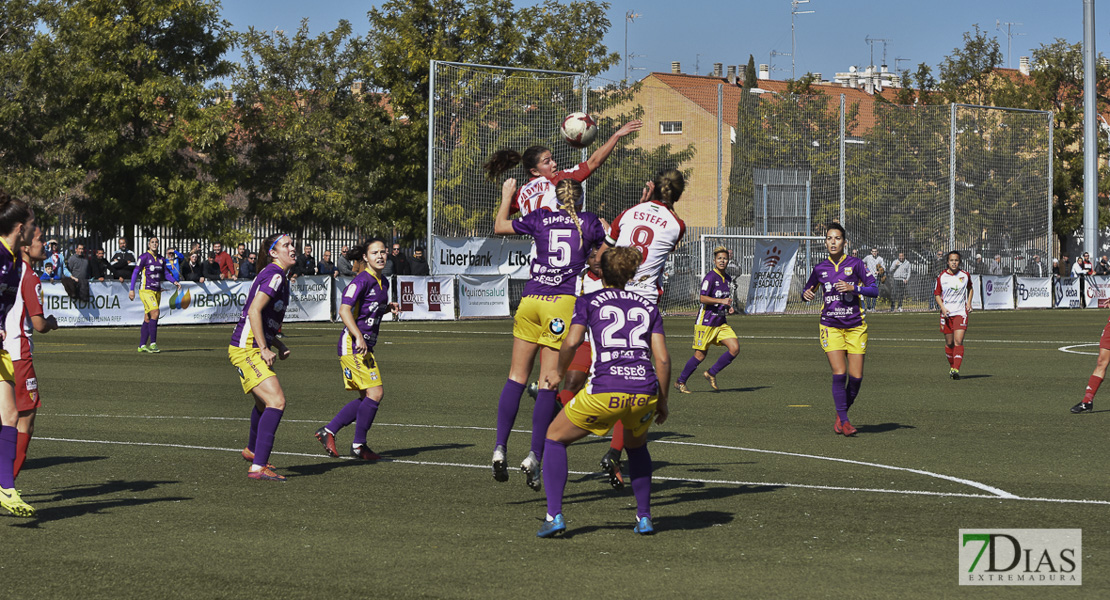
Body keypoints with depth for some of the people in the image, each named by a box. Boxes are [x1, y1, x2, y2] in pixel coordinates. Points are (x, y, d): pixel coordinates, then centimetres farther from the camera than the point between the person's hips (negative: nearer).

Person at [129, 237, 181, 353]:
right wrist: (132, 290, -10)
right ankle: (153, 344, -19)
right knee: (155, 313, -21)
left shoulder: (161, 259, 11)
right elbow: (135, 273, -6)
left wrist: (174, 281, 3)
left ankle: (142, 346, 11)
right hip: (146, 290, -6)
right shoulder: (144, 257, -7)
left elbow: (165, 273, 20)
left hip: (157, 291, 6)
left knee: (148, 319, 7)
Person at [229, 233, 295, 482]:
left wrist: (278, 344, 13)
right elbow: (254, 311, -22)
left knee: (264, 402, 27)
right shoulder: (274, 275, -14)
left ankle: (252, 450, 51)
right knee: (277, 401, -21)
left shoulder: (280, 276, 16)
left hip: (255, 348, 11)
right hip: (246, 348, -11)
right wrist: (264, 349, -22)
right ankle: (258, 467, -26)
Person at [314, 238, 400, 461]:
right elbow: (344, 310, -22)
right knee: (375, 392, -12)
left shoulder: (382, 282, 13)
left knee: (367, 397, 10)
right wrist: (358, 337, -31)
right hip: (353, 345, -9)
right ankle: (358, 444, -3)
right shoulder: (362, 280, -14)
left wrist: (389, 308, 6)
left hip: (365, 346, 9)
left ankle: (328, 431, 16)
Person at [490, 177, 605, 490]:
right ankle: (534, 457, -8)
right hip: (564, 303, -2)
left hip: (530, 300, 2)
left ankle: (500, 447, -1)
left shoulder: (540, 219, 11)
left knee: (516, 377, 9)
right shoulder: (590, 222, 7)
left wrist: (506, 197, 40)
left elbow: (499, 227, 25)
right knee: (548, 383, -2)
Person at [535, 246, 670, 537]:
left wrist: (560, 374, 16)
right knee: (636, 445, 35)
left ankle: (554, 515, 6)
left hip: (604, 390, -3)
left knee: (555, 438, 19)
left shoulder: (588, 301, 13)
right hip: (644, 391, 3)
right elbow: (662, 358, 12)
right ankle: (644, 517, 27)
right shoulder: (647, 306, 20)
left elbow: (572, 341, -2)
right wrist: (662, 401, 22)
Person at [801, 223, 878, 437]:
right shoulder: (820, 269, 6)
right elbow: (808, 292, 20)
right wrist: (806, 295, -4)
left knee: (856, 376, -4)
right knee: (839, 373, -13)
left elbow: (874, 289, -4)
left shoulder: (855, 264, -1)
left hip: (855, 326, 0)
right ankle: (843, 420, -4)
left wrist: (853, 288, -19)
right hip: (830, 326, 0)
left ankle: (841, 413, 19)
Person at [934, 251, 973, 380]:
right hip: (946, 313, 1)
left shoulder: (965, 275, 2)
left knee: (958, 341, -15)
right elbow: (937, 294, 7)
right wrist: (943, 307, -9)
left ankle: (956, 369, -22)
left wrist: (969, 303, 6)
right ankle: (951, 366, 28)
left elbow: (970, 288, 21)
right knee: (949, 343, 7)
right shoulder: (941, 277, -1)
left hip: (961, 312, -1)